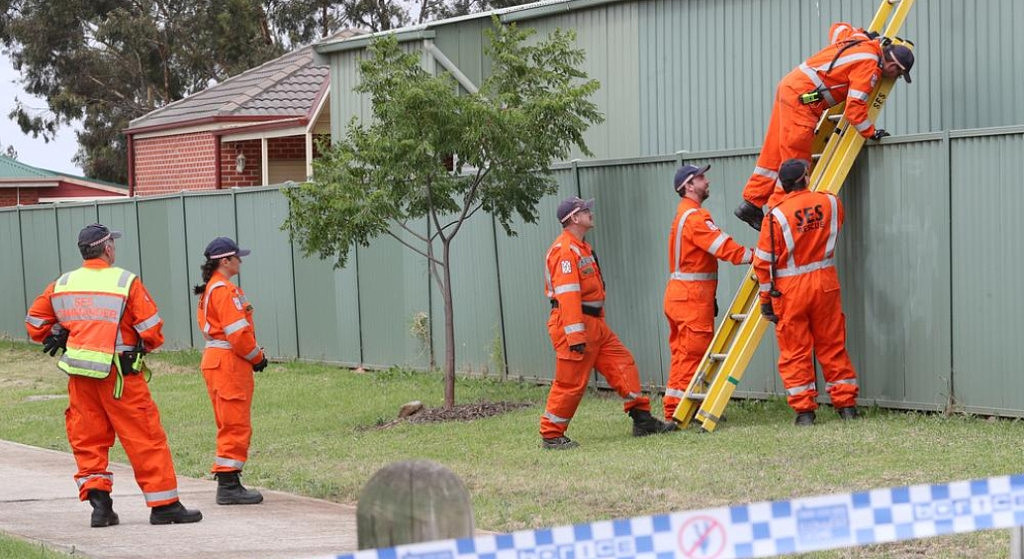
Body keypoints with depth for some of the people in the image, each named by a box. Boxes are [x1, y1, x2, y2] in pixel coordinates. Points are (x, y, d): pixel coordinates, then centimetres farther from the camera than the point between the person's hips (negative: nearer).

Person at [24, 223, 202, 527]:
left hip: (80, 376, 5)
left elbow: (34, 322, 14)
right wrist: (142, 346, 11)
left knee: (87, 440, 13)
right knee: (146, 439, 2)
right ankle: (164, 504, 4)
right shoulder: (126, 282, -7)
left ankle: (98, 500, 3)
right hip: (119, 376, -4)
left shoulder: (61, 285, 7)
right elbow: (152, 331, -8)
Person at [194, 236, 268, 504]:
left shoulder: (211, 289, 17)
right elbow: (237, 332, -20)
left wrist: (254, 354, 12)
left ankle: (228, 483, 17)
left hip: (215, 359, 11)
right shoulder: (225, 290, -16)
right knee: (235, 425, -7)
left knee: (231, 425, 14)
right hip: (229, 362, -11)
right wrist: (257, 356, -6)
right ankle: (229, 486, -6)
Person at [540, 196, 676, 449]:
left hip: (594, 324, 10)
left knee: (623, 363, 6)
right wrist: (576, 336, -27)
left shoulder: (581, 248, 19)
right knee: (570, 383, -5)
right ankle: (551, 435, 5)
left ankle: (642, 420, 9)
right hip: (574, 325, -10)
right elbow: (567, 295, -23)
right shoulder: (565, 251, -16)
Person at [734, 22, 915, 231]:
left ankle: (751, 203, 16)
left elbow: (839, 28, 32)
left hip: (789, 84, 10)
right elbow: (855, 107, -17)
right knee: (796, 158, -5)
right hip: (802, 98, -10)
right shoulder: (869, 66, -14)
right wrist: (871, 133, -6)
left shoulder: (862, 40, 11)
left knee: (775, 151, 12)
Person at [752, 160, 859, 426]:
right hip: (825, 283, 3)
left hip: (790, 289, -3)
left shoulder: (777, 216, -12)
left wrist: (766, 298, 1)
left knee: (795, 352, 5)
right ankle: (846, 405, 15)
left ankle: (804, 410, 4)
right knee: (833, 346, 12)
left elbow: (764, 262, -9)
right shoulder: (831, 202, -2)